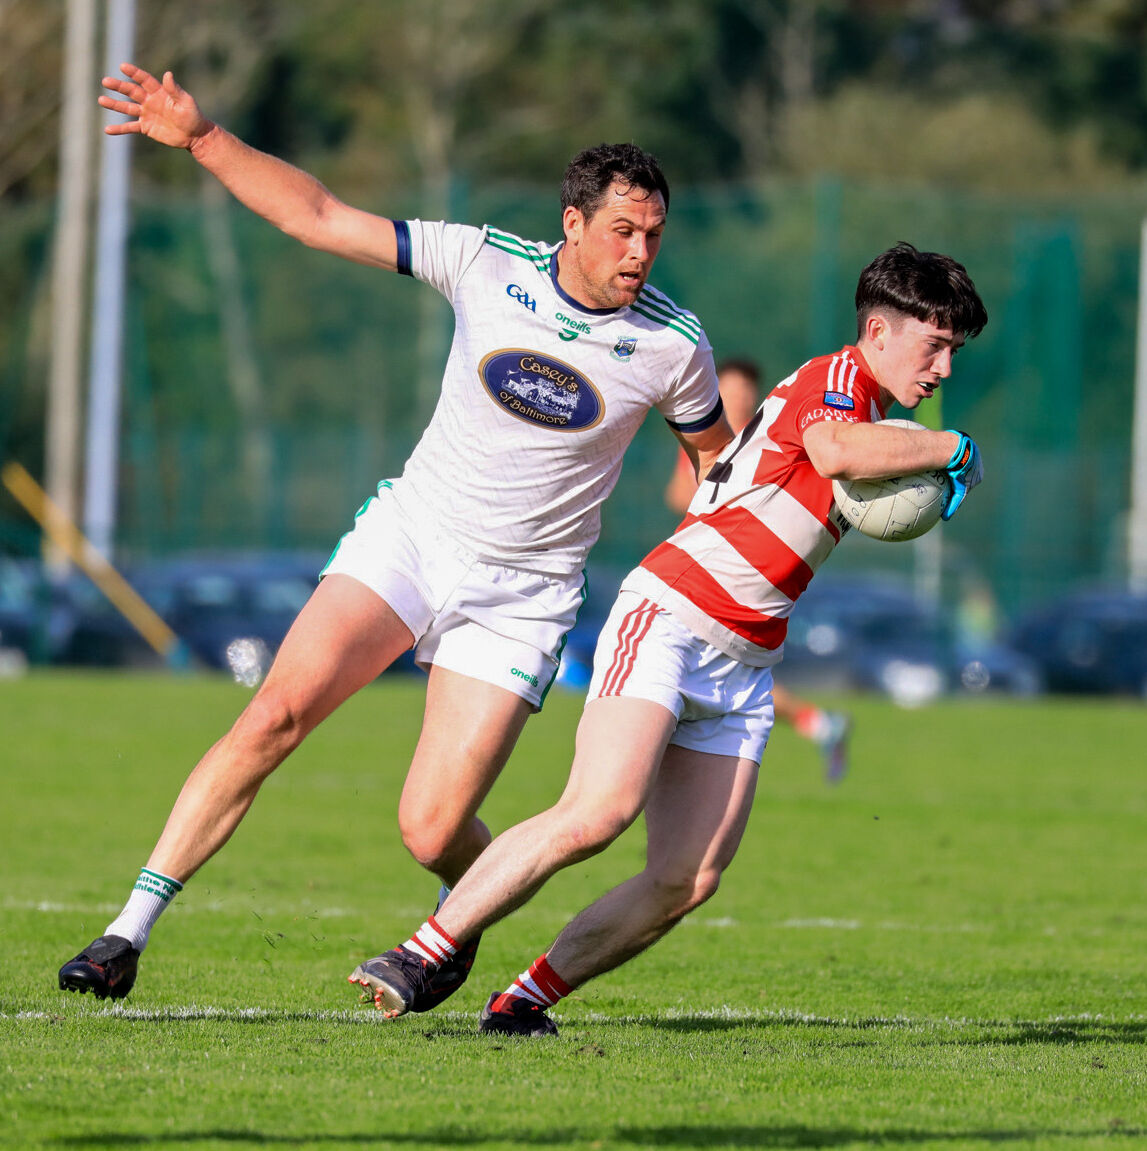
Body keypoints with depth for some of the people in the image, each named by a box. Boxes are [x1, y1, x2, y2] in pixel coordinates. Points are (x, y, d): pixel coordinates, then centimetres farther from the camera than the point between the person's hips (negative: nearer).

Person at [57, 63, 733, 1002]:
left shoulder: (674, 347, -9)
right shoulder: (485, 264, -8)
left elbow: (713, 451, 10)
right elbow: (319, 218, -5)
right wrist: (202, 139, -13)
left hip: (522, 595, -1)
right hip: (410, 535, 1)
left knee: (433, 832, -12)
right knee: (276, 714, -19)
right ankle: (130, 933, -13)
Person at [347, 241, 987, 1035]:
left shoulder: (872, 412, 22)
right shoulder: (836, 377, -7)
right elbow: (835, 451, -30)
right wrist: (950, 447, -16)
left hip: (744, 665, 9)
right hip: (669, 615, -9)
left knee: (687, 881, -6)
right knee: (599, 811, -26)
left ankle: (523, 1001, 5)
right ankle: (417, 960, -21)